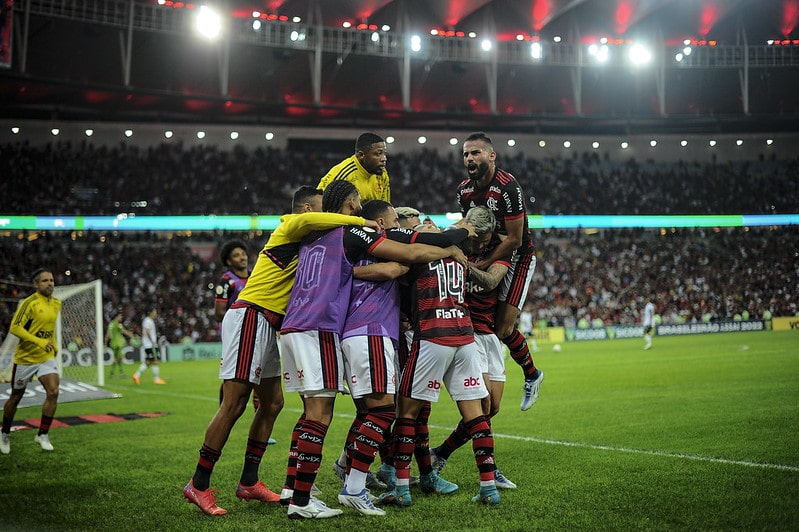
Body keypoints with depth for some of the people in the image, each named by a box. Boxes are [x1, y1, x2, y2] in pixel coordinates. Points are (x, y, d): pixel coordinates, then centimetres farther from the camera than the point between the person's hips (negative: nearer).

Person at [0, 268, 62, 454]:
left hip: (46, 357, 4)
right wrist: (38, 341, -29)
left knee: (53, 392, -16)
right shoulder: (30, 303, -17)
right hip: (25, 357, -4)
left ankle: (42, 434, -4)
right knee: (16, 397, 10)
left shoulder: (56, 304, 4)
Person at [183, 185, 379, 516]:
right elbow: (308, 221, -28)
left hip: (267, 326, 10)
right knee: (234, 404, -11)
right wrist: (360, 221, -23)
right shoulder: (289, 228, -5)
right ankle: (198, 485, -7)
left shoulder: (303, 242, 22)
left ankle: (248, 482, 19)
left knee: (272, 403, 12)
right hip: (250, 318, -10)